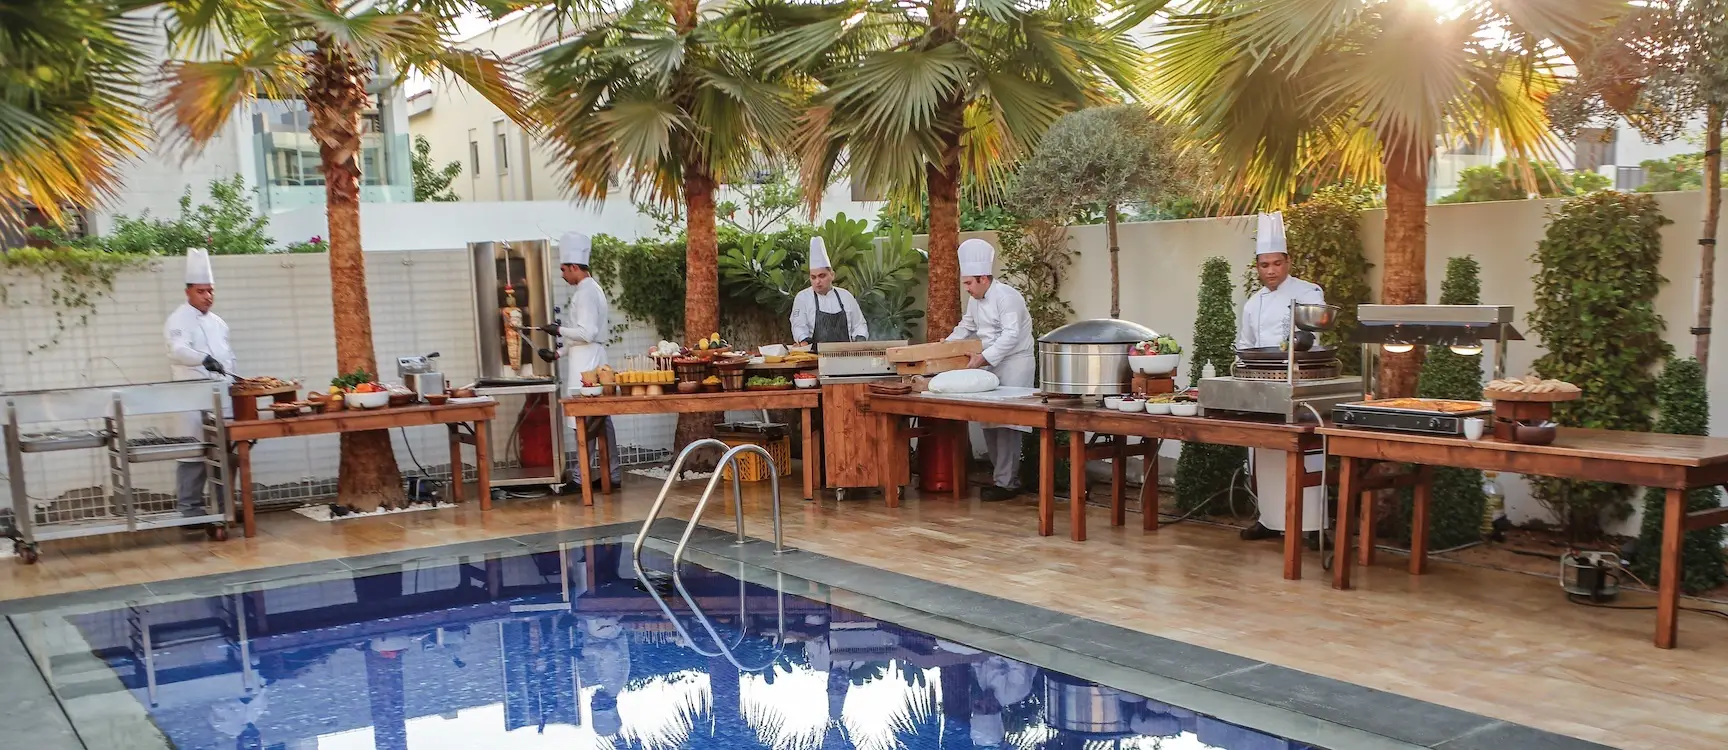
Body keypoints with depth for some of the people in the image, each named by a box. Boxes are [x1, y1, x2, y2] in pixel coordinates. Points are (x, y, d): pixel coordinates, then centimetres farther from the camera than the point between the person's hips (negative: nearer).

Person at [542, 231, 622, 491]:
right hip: (590, 362, 10)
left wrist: (559, 330, -10)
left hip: (585, 367, -10)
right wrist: (560, 353, 21)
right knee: (600, 420, 11)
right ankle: (613, 474, 15)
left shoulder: (586, 291, -14)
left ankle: (581, 477, -3)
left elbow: (586, 333, -21)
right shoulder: (591, 288, 16)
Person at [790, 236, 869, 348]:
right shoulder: (803, 297, 9)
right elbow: (798, 327, 1)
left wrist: (860, 340, 2)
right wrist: (804, 342, -19)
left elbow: (859, 325, 22)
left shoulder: (846, 296, 15)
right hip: (816, 355, -2)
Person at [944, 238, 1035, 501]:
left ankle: (1006, 482, -6)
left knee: (1006, 423, -10)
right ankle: (1001, 475, 19)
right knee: (989, 421, 9)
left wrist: (984, 357, -26)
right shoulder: (975, 299, 11)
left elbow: (1011, 335, -24)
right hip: (992, 365, 9)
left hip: (1015, 363, -9)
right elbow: (966, 327, 24)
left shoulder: (1006, 296, -17)